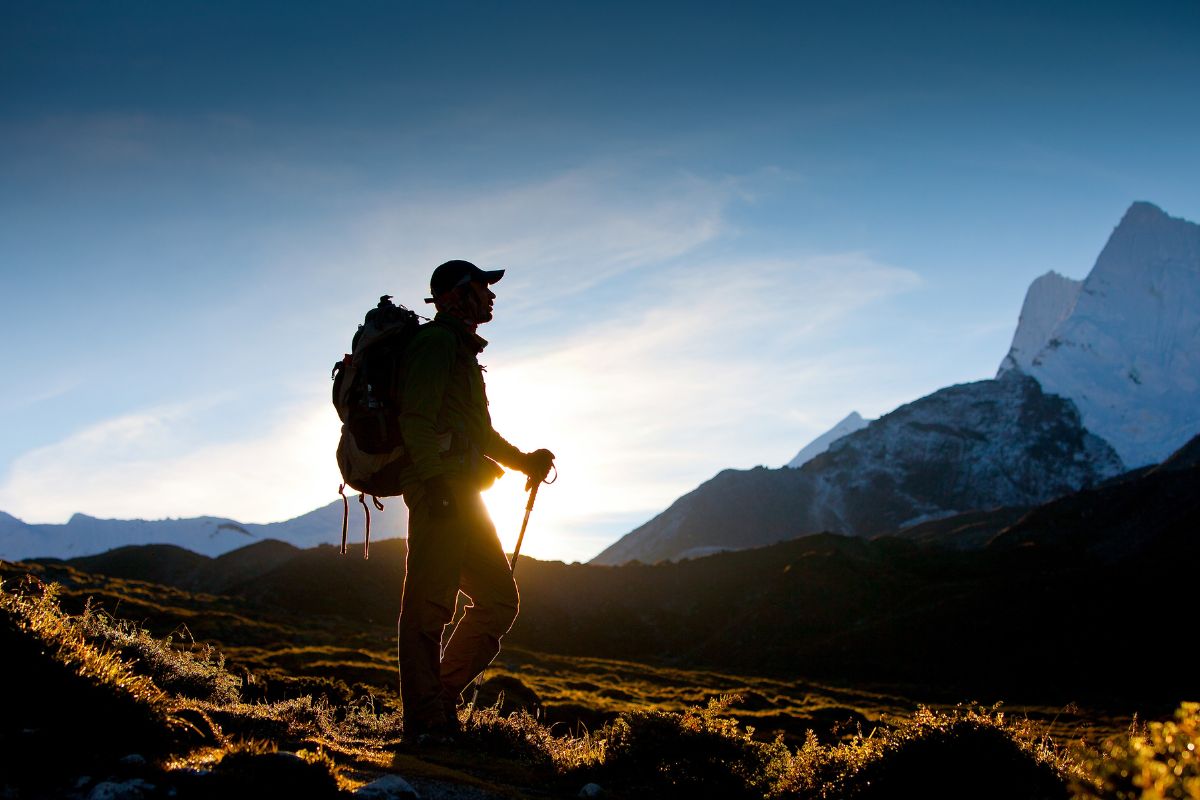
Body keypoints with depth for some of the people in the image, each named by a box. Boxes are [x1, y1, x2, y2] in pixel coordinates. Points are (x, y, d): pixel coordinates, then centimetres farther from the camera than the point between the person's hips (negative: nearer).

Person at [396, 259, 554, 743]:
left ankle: (442, 696, 14)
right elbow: (417, 418, -16)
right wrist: (435, 477, -24)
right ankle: (426, 721, -7)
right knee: (430, 604, -9)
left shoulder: (463, 350, 27)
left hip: (463, 496, 10)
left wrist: (524, 461, 22)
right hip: (440, 491, -10)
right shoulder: (437, 342, -4)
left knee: (499, 599, 9)